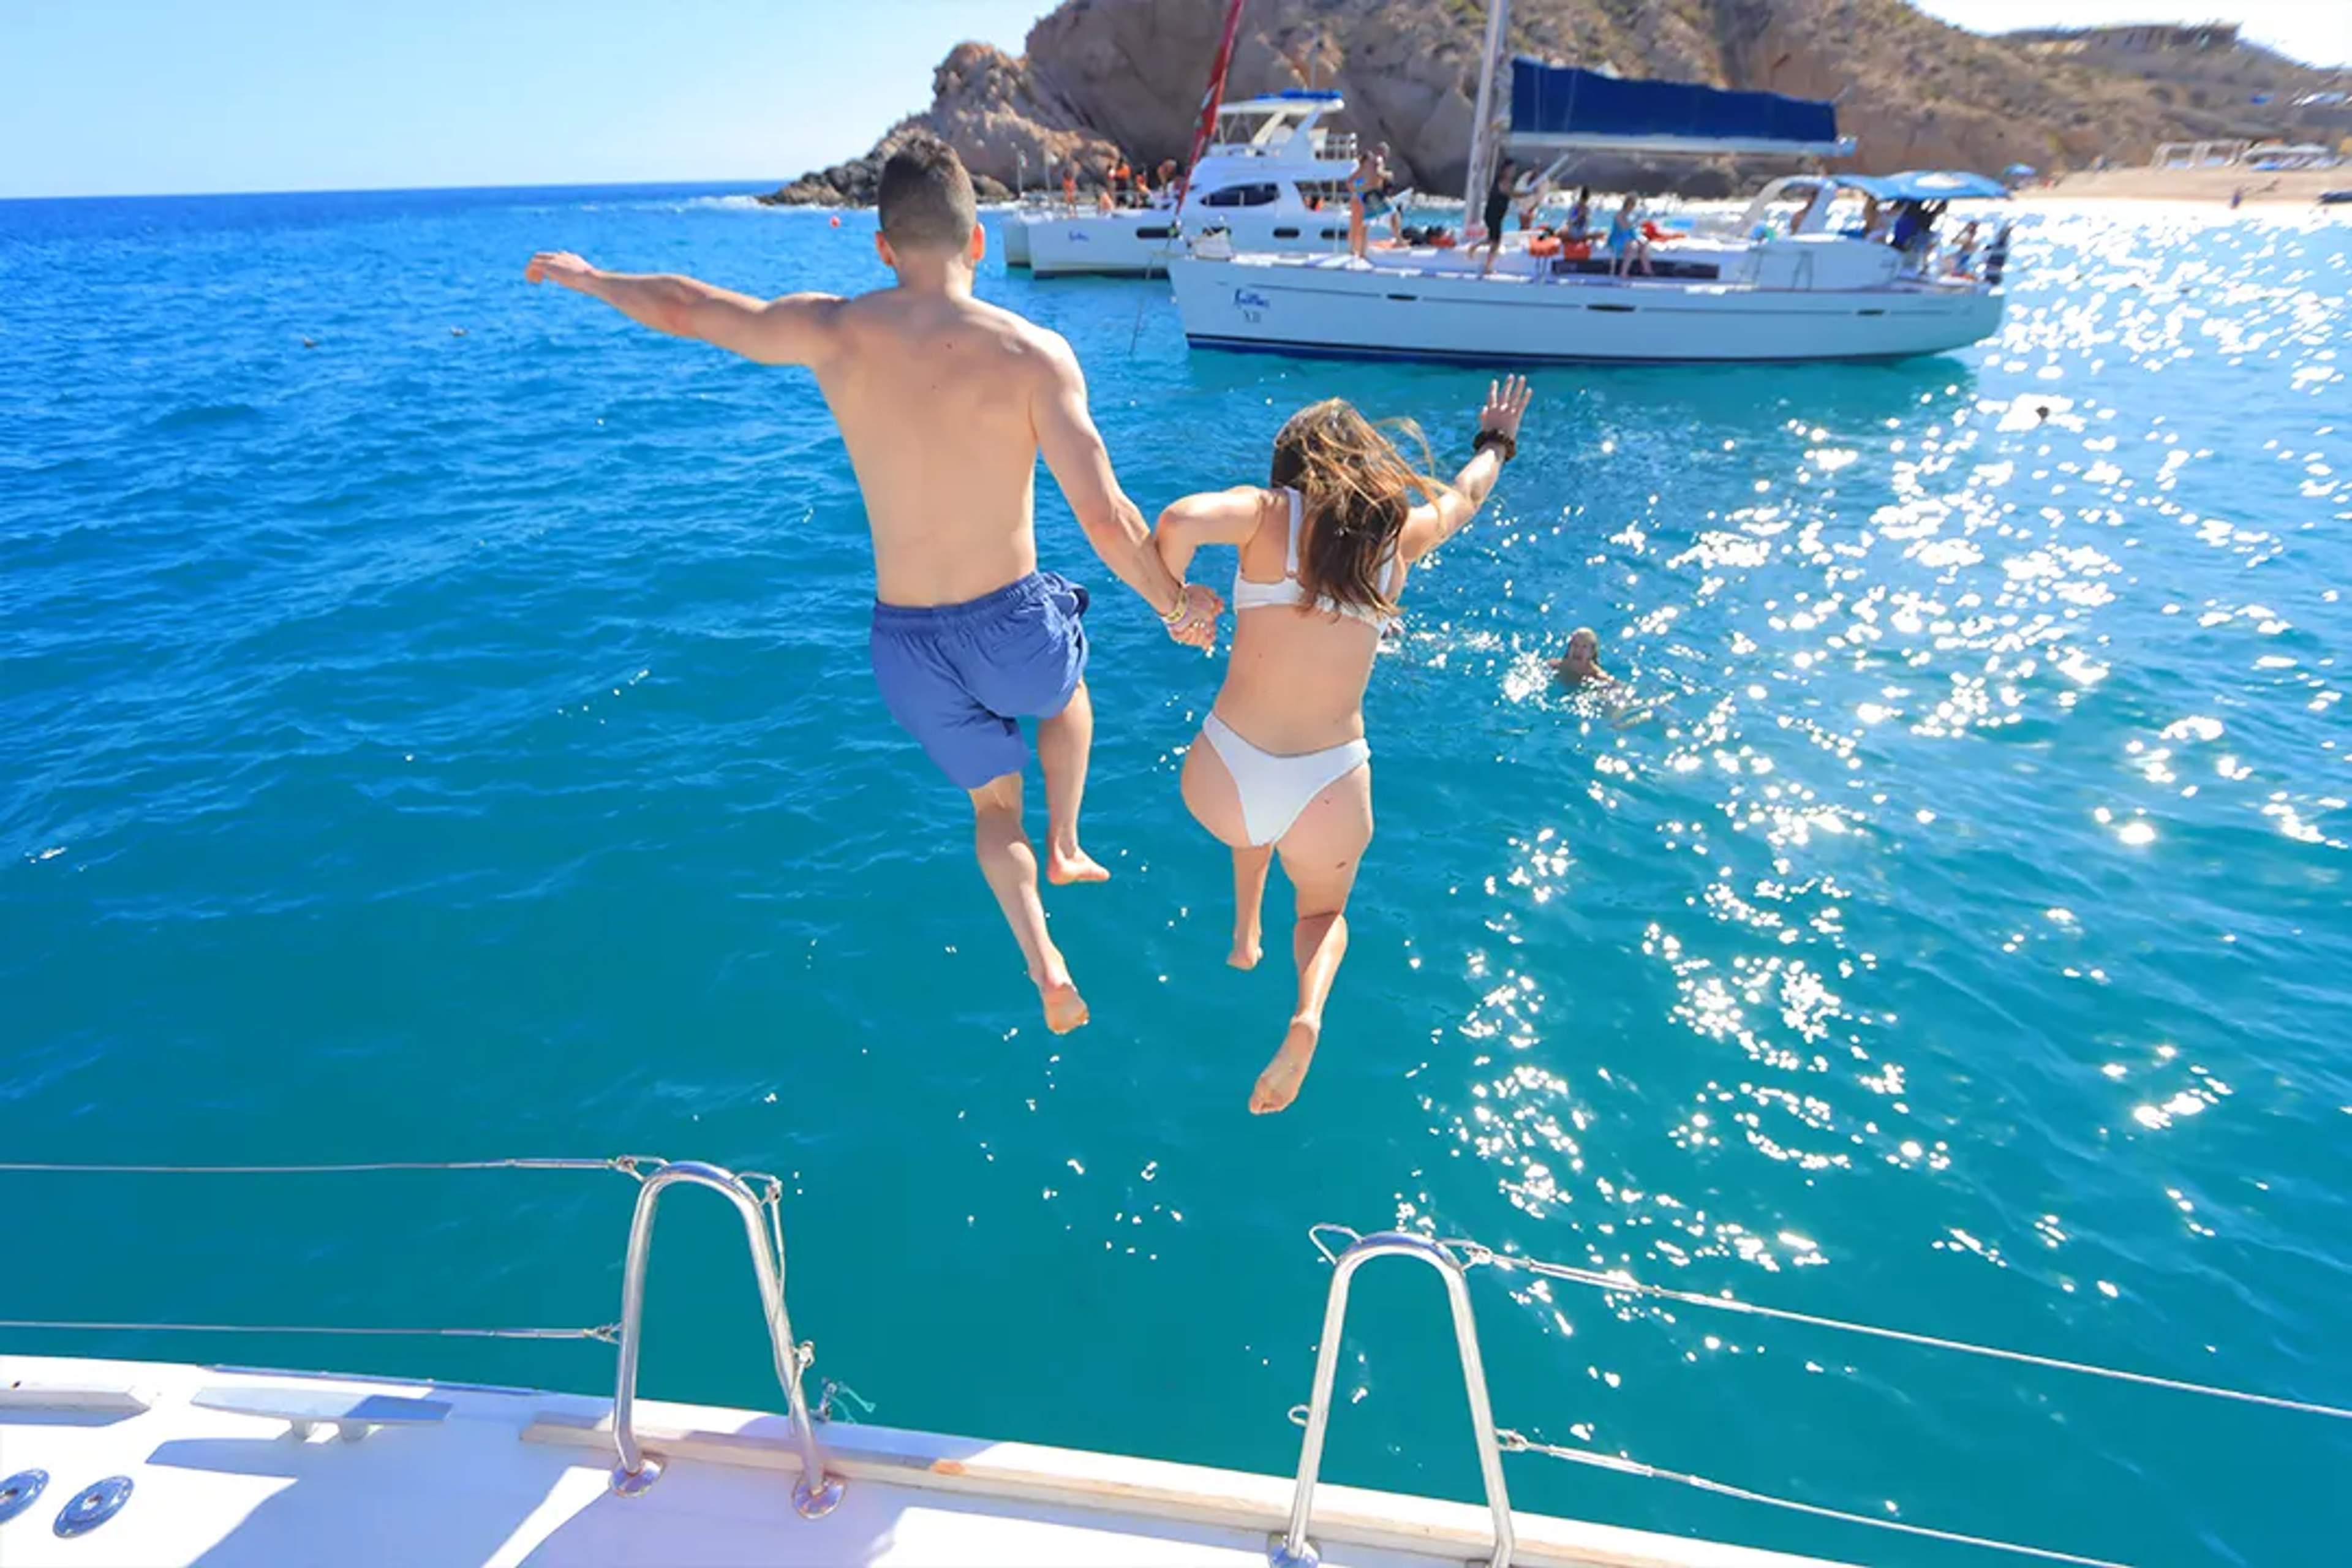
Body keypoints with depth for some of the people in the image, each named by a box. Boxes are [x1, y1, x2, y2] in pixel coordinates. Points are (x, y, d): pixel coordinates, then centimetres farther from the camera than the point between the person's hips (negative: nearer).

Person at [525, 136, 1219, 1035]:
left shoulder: (835, 333, -6)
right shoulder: (1032, 352, -14)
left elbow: (678, 308, 8)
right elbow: (1104, 515, -19)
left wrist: (584, 277, 29)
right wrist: (1176, 606, -2)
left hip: (908, 645, 2)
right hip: (1012, 628, -2)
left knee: (993, 801, 27)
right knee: (1067, 689, 38)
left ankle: (1045, 968, 14)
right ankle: (1065, 849, 38)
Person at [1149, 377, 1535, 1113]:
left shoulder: (1269, 512, -3)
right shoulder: (1401, 532, 7)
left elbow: (1181, 521, -24)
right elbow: (1466, 493, 29)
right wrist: (1495, 444, 49)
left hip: (1221, 782, 0)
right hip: (1327, 792, 0)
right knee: (1324, 911, 29)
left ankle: (1245, 931, 36)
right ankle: (1308, 1015, 0)